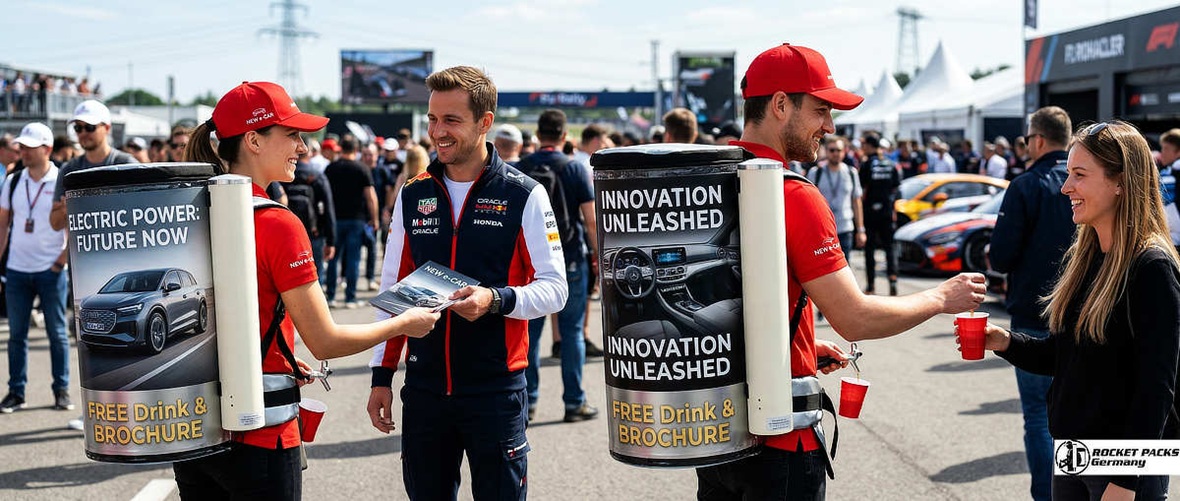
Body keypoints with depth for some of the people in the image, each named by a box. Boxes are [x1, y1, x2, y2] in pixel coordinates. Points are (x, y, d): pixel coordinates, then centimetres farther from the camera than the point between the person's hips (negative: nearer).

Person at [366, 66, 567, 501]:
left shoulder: (524, 196, -5)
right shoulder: (412, 197, 7)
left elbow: (554, 288, -5)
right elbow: (392, 291, 12)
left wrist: (497, 299, -23)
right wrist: (382, 375, 9)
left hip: (496, 388, -3)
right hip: (424, 387, 4)